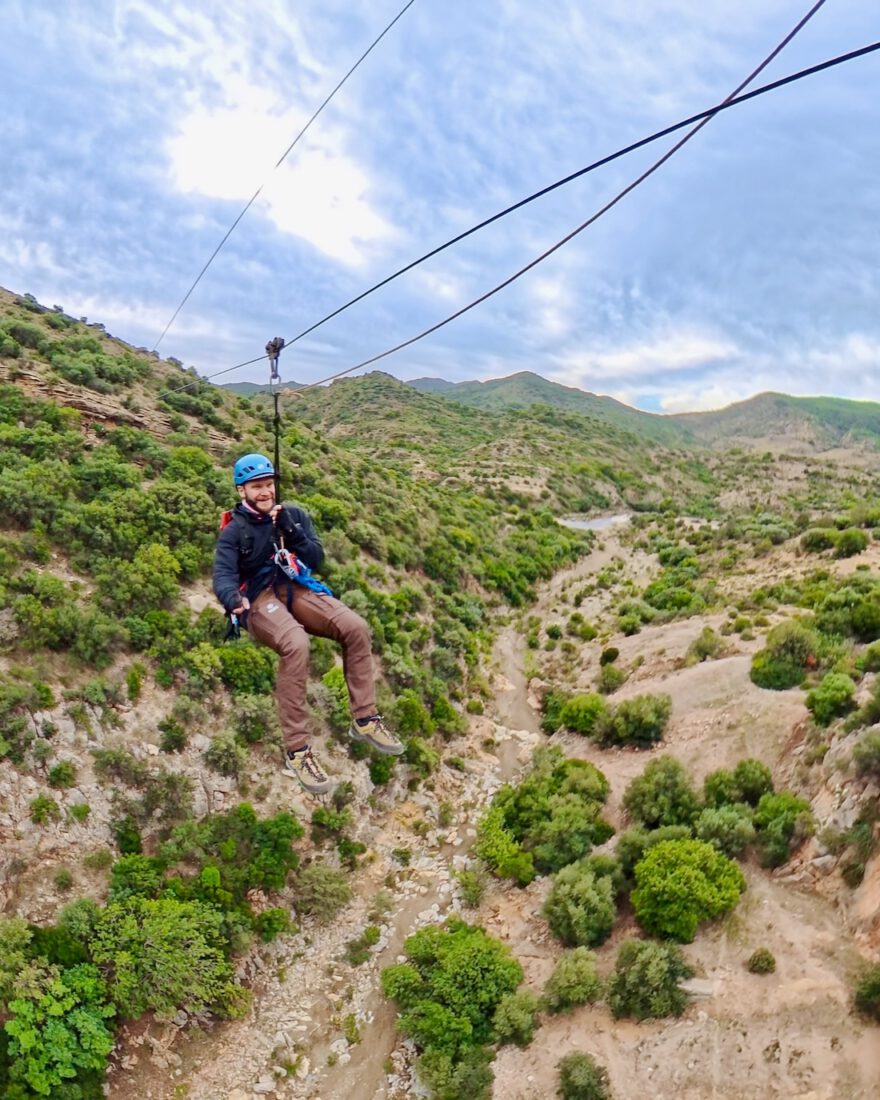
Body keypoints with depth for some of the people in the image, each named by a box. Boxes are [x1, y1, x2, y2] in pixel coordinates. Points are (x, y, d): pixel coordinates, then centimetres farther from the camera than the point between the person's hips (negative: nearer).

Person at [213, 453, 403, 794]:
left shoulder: (293, 514, 14)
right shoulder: (233, 531, 5)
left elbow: (316, 558, 5)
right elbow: (223, 576, -10)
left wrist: (290, 530, -12)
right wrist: (233, 599, -34)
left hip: (297, 588, 4)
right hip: (259, 597, -4)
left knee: (356, 627, -23)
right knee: (296, 644, -37)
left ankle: (364, 720, -10)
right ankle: (296, 750, -31)